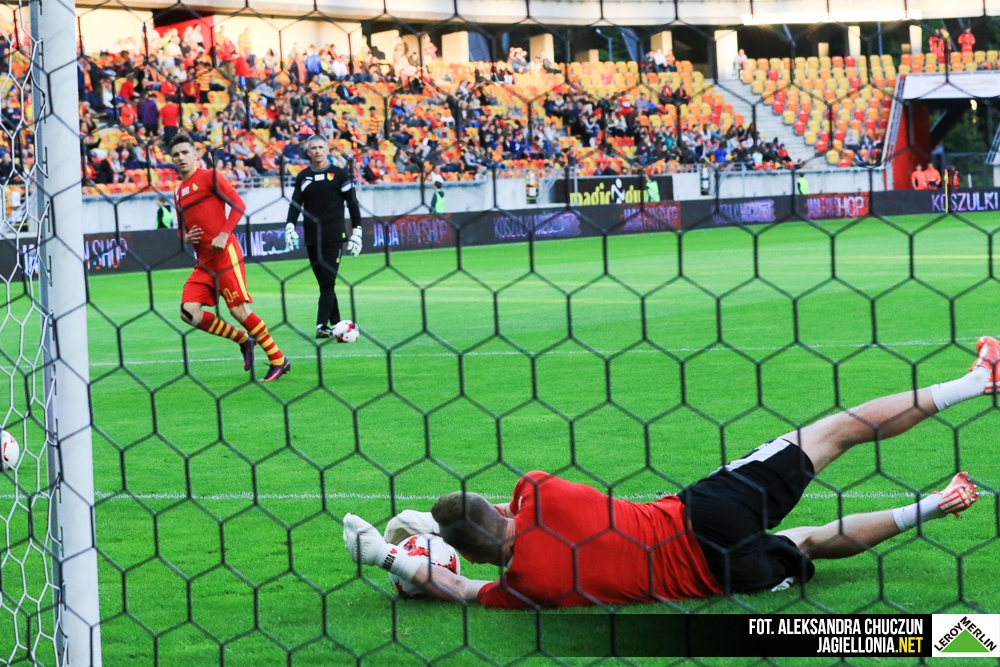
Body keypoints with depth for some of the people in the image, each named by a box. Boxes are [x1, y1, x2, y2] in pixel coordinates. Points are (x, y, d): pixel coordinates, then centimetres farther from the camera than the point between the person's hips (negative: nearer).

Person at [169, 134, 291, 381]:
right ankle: (243, 340, 9)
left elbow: (238, 205, -9)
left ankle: (279, 361, 1)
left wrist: (224, 234, -19)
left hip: (225, 253, -7)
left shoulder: (209, 177, -2)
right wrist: (186, 238, 3)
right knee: (188, 312, -7)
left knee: (239, 310, -11)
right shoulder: (178, 192, 19)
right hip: (203, 261, 7)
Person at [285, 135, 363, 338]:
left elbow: (352, 203, 5)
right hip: (312, 238, 4)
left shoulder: (339, 174, 3)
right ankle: (336, 324, 14)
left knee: (328, 282, -12)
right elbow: (295, 204, 9)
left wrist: (356, 231, 0)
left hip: (334, 237, -4)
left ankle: (322, 325, -18)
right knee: (324, 283, 6)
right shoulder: (302, 177, 11)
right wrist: (290, 226, -9)